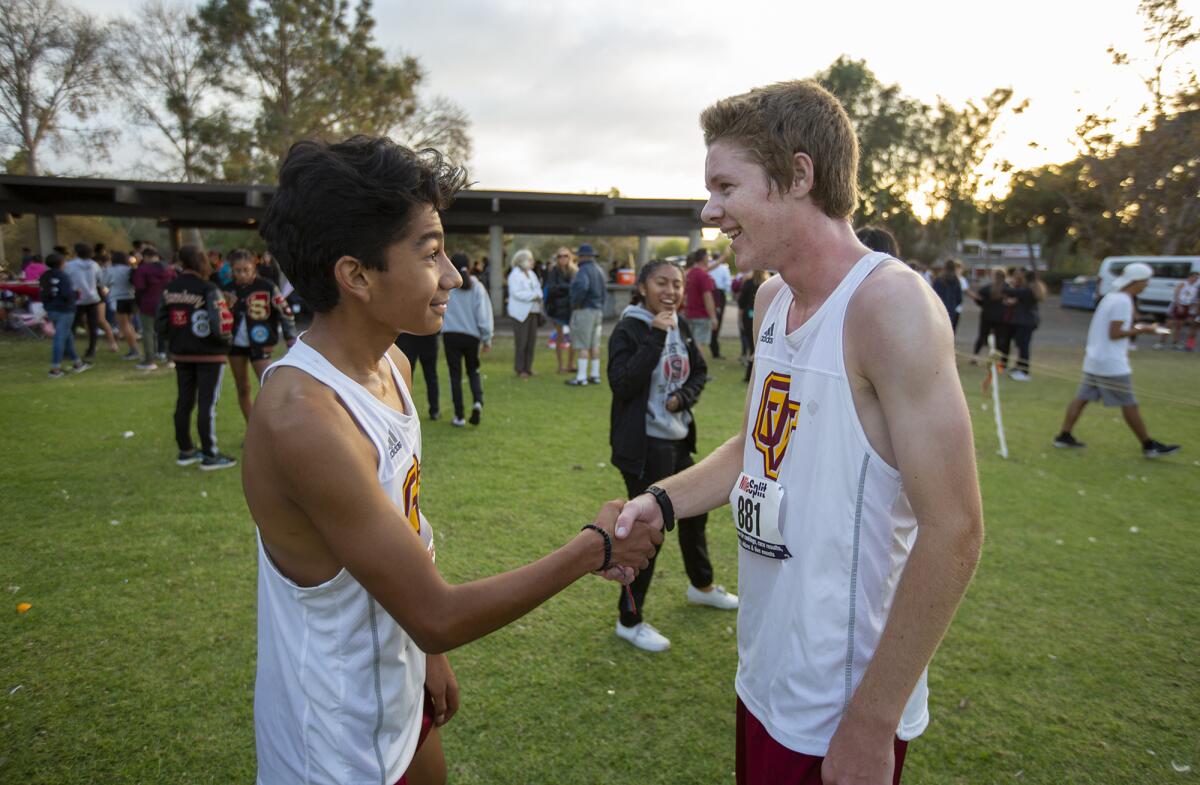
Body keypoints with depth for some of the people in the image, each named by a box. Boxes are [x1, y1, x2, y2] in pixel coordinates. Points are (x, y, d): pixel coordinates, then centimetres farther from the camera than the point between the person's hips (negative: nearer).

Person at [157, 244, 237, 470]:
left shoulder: (170, 289, 2)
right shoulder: (208, 289, -17)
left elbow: (160, 324, 5)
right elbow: (220, 326, -23)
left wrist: (177, 337, 19)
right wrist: (228, 337, -3)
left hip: (181, 354, 6)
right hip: (209, 355, -6)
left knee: (184, 402, 14)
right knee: (207, 404, -1)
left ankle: (185, 451, 26)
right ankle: (210, 456, 6)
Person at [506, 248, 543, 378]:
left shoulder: (531, 273, 17)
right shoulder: (514, 275, -8)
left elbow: (538, 288, 15)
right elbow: (517, 293, -18)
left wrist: (539, 295, -8)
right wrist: (533, 296, -16)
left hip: (533, 311, 8)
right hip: (520, 312, -7)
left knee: (531, 341, 7)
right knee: (521, 342, -4)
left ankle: (528, 368, 16)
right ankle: (520, 370, 4)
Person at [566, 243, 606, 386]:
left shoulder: (584, 270, -15)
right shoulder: (598, 270, 14)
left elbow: (582, 287, -34)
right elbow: (604, 292, 18)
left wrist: (575, 303, -20)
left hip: (584, 310, -9)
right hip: (598, 310, 9)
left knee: (583, 346, -6)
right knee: (594, 344, 13)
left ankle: (581, 377, -5)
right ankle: (595, 375, 18)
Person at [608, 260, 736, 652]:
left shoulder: (681, 327, 5)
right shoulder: (628, 330, -15)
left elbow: (699, 373, 13)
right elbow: (622, 385, -27)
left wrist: (683, 397, -8)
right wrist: (655, 338, -29)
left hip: (678, 439, 8)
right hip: (644, 445, -8)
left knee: (694, 510, 23)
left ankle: (701, 585, 48)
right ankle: (629, 620, 16)